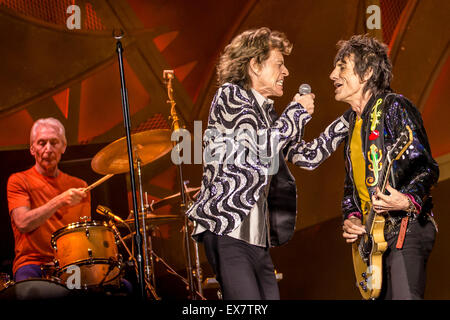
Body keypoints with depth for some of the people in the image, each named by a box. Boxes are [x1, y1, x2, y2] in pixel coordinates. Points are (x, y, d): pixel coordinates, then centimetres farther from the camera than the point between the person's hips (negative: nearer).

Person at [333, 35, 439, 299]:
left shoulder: (394, 107, -9)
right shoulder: (353, 121, 17)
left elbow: (427, 168, -14)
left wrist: (407, 201, -33)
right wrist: (352, 217, 5)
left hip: (406, 229, -9)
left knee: (404, 295, -22)